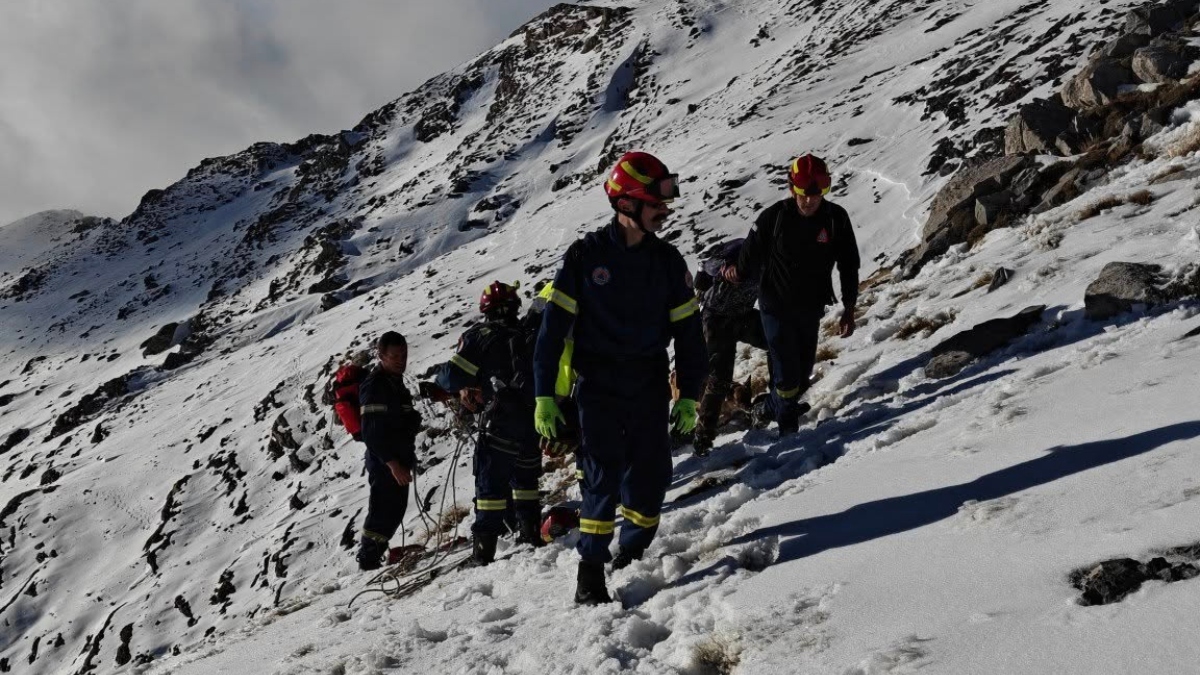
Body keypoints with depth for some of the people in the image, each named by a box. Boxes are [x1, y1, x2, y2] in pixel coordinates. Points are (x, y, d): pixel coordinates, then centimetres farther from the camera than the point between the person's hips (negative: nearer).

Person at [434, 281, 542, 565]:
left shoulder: (479, 336, -1)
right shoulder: (530, 337, 14)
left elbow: (452, 376, -6)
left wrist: (441, 377, 16)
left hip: (500, 420, -4)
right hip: (533, 419, 4)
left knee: (491, 482, -1)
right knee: (525, 477, 21)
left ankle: (485, 544, -6)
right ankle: (530, 533, 23)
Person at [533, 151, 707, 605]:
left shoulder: (667, 260, 4)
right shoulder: (585, 256, -5)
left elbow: (687, 330, 10)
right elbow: (553, 327, -4)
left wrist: (689, 395, 6)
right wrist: (545, 396, -8)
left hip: (650, 388, 3)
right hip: (598, 387, -3)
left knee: (650, 479, 4)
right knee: (603, 478, -10)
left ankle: (630, 558, 26)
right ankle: (590, 572, 0)